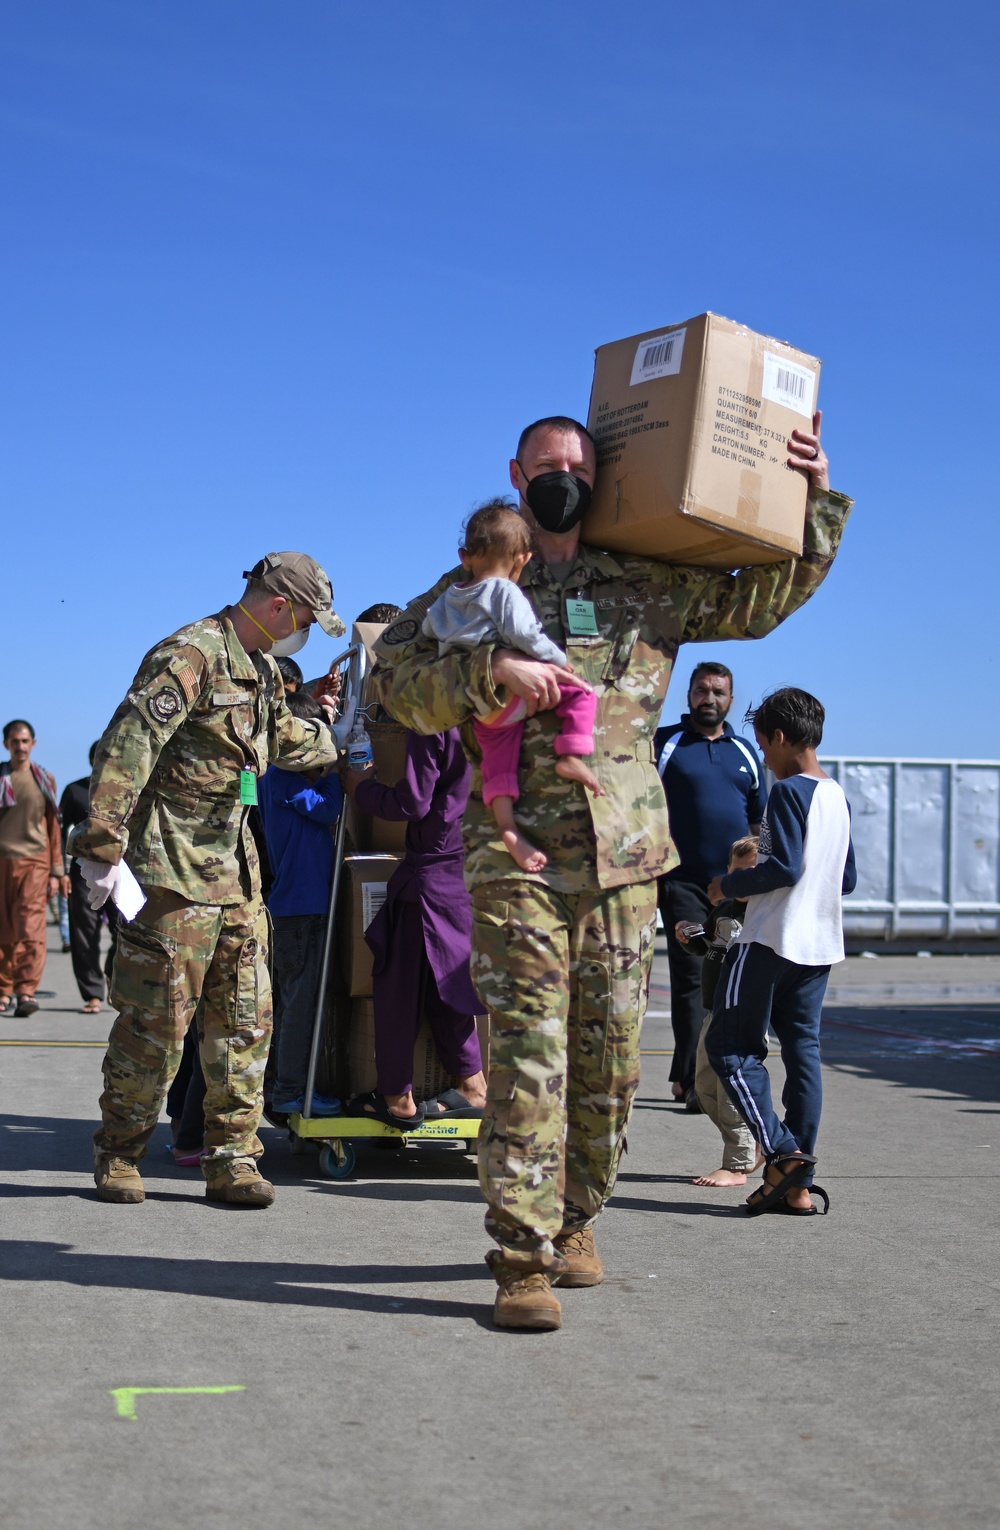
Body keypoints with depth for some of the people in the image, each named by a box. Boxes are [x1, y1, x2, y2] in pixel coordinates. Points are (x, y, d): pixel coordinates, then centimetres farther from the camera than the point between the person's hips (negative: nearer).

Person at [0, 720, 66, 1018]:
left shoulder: (44, 779, 11)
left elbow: (52, 827, 13)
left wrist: (56, 871, 9)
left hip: (34, 862, -1)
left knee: (31, 929, -12)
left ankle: (27, 992, -17)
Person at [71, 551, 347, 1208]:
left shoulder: (264, 672, 16)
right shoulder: (192, 654, -14)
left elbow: (285, 739, 36)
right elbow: (127, 745, -22)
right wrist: (102, 845, -26)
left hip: (236, 870, 9)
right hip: (175, 868, -9)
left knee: (246, 1017, 6)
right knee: (156, 1019, -2)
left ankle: (232, 1159, 13)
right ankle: (119, 1154, 13)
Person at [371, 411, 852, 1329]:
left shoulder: (650, 590, 16)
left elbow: (764, 597, 24)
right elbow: (393, 675, 0)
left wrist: (816, 498, 15)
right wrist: (491, 668, -15)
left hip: (625, 861, 3)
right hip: (516, 860, -3)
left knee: (610, 1062, 6)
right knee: (528, 1057, -9)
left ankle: (574, 1222, 25)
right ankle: (524, 1262, -5)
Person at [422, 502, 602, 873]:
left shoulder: (447, 599, 14)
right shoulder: (506, 593, -8)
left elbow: (427, 630, 27)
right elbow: (524, 634, -20)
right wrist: (560, 662, -9)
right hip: (510, 693, -7)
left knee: (497, 759, 10)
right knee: (579, 692, 1)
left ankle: (508, 827, -5)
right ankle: (570, 755, -11)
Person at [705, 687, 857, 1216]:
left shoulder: (787, 792, -12)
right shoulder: (839, 797, 13)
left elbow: (785, 868, -21)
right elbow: (847, 879, 17)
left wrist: (730, 886, -7)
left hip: (771, 941, -8)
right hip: (821, 944, 8)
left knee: (730, 1045, 0)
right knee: (802, 1051, 7)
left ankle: (781, 1152, -12)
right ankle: (798, 1185, 8)